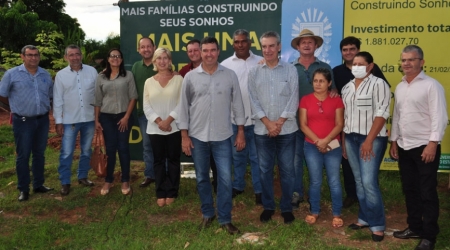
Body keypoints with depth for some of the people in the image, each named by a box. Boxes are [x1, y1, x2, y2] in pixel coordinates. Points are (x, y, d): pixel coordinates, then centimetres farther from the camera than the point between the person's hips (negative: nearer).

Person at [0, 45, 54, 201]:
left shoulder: (46, 75, 7)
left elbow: (51, 95, 17)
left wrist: (42, 107, 11)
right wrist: (17, 106, 9)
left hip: (43, 120, 4)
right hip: (23, 121, -4)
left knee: (39, 154, 13)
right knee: (23, 155, 3)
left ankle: (38, 185, 25)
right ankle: (23, 189, 13)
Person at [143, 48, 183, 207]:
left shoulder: (178, 79, -1)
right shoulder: (149, 82, 6)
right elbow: (146, 106, 2)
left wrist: (169, 120, -14)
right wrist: (158, 121, -11)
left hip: (174, 128, -2)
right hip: (155, 129, 2)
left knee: (173, 160, 6)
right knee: (158, 161, 8)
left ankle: (171, 192, 17)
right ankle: (161, 193, 18)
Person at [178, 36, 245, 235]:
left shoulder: (230, 75, 0)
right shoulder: (190, 77, -1)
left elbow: (237, 104, 4)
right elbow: (184, 107, 2)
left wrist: (241, 132, 1)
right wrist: (184, 135, -1)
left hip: (222, 137, 0)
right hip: (197, 137, 1)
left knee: (225, 179, 1)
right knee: (202, 178, 12)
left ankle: (225, 219, 15)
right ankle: (207, 214, 30)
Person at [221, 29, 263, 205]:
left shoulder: (261, 62, 1)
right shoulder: (226, 64, 2)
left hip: (256, 117, -1)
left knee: (257, 156, 8)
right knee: (238, 155, 15)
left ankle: (259, 190, 18)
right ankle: (238, 185, 30)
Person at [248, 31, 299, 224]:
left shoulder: (290, 70, 1)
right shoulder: (254, 72, 5)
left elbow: (294, 99, -4)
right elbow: (253, 101, -1)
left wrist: (279, 122, -11)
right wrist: (268, 122, -11)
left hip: (287, 129, -1)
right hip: (262, 130, 1)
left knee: (287, 170, 5)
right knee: (265, 170, 8)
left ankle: (286, 208, 20)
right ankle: (268, 206, 23)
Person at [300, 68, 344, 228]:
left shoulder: (336, 100, 2)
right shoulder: (305, 100, 3)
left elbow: (339, 124, -2)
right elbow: (303, 124, -1)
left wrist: (326, 140, -14)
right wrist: (317, 141, -11)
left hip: (333, 146, 0)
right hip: (311, 146, 0)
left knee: (334, 181, 2)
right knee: (315, 181, 7)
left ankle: (336, 214, 15)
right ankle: (314, 212, 22)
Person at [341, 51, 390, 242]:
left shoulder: (378, 84, -6)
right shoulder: (347, 87, 13)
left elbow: (381, 113, -13)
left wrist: (369, 140, -18)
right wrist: (343, 141, 11)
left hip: (372, 138, -6)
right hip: (351, 138, 6)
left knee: (369, 182, -10)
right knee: (359, 181, 10)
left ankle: (377, 224, 3)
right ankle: (365, 218, 21)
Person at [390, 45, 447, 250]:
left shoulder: (431, 85, -9)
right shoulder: (400, 87, 13)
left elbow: (439, 117, -14)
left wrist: (433, 144, -19)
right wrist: (394, 141, 14)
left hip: (424, 146, -7)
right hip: (404, 147, 7)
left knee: (427, 193, 1)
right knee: (410, 190, 14)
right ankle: (414, 227, 28)